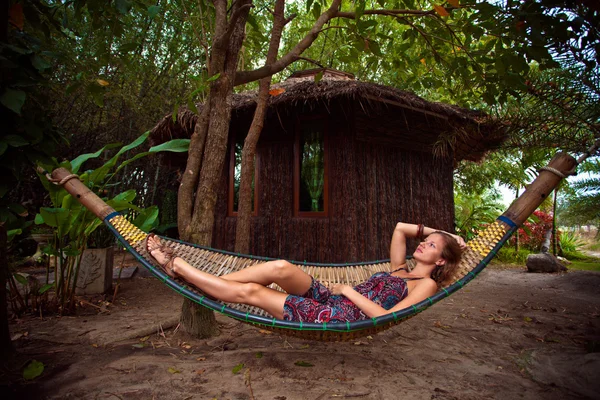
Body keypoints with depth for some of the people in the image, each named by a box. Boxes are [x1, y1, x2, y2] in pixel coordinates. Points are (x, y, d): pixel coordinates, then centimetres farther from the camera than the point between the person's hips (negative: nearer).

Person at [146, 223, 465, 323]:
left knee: (249, 291, -15)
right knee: (281, 267, -18)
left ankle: (176, 266, -2)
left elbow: (385, 317, -15)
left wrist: (349, 291, -10)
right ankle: (178, 267, -8)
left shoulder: (426, 285, -1)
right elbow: (399, 228, 27)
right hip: (329, 300, 7)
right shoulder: (399, 270, 21)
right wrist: (436, 231, 24)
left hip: (342, 318, -7)